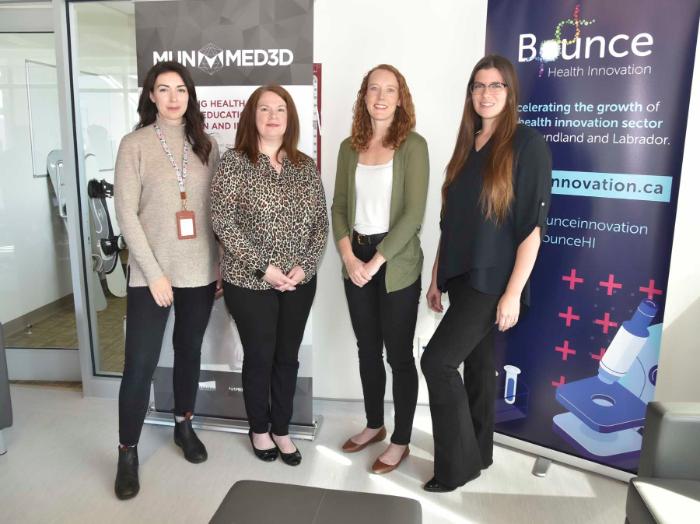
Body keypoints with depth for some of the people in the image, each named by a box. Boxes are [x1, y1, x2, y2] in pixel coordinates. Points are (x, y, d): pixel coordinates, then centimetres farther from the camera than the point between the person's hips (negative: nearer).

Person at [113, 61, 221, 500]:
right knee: (140, 363, 1)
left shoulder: (206, 145, 6)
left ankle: (184, 425, 36)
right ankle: (128, 451, 19)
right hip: (151, 273, -3)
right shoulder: (135, 145, -3)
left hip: (200, 271, 3)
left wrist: (221, 265, 3)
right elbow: (126, 214, -8)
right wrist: (154, 273, -12)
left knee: (190, 351, 16)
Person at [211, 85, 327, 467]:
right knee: (259, 357, 9)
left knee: (288, 357, 13)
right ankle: (259, 429, 31)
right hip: (250, 282, -3)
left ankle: (282, 430, 32)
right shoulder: (234, 163, -6)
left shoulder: (306, 166, 6)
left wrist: (304, 266, -8)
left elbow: (321, 222, 5)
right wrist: (263, 267, -16)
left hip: (300, 281, 4)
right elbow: (223, 223, -12)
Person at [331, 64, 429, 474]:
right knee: (367, 350, 16)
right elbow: (339, 207, 7)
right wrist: (348, 256, -7)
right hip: (356, 260, 5)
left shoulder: (413, 145, -7)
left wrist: (377, 261, -15)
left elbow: (413, 214, -13)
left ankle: (401, 442, 21)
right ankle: (374, 425, 35)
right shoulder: (350, 147, 8)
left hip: (396, 263, -5)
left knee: (399, 354, 4)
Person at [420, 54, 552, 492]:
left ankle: (458, 464, 8)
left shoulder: (528, 144, -9)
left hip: (493, 279, -6)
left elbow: (533, 226, -13)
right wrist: (437, 276, 11)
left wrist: (513, 293, -17)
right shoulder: (467, 145, 11)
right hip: (462, 275, 6)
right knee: (478, 364, 14)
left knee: (437, 360, -9)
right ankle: (478, 453, 30)